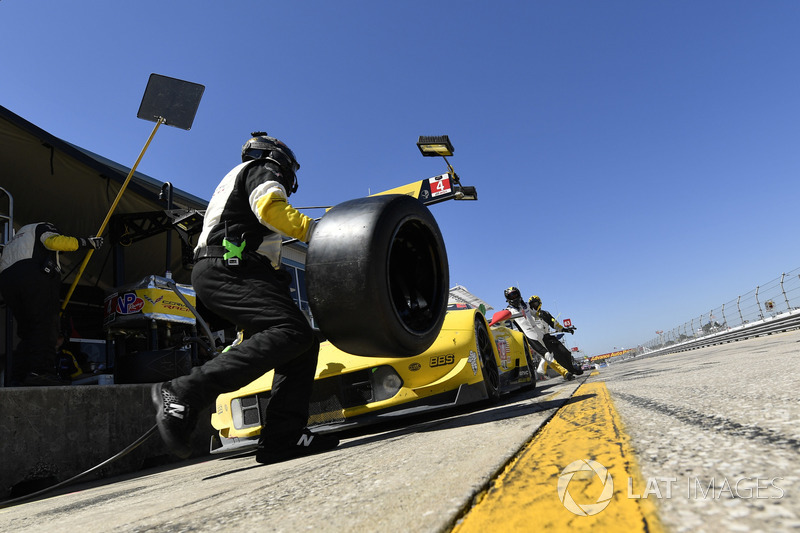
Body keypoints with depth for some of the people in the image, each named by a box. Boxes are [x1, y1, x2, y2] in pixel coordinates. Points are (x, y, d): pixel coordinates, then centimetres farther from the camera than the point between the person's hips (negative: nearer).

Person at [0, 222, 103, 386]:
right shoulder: (43, 227, 21)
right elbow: (54, 241, -3)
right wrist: (85, 242, 1)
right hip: (35, 277, -7)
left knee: (27, 330, 10)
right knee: (46, 324, -15)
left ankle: (17, 378, 0)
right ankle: (40, 370, -31)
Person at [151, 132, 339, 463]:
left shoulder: (238, 181, 39)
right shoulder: (262, 170, 11)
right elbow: (268, 206, -13)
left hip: (234, 274, 10)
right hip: (228, 270, -10)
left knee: (303, 345, 0)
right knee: (292, 331, -30)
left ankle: (281, 436, -11)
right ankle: (183, 394, -30)